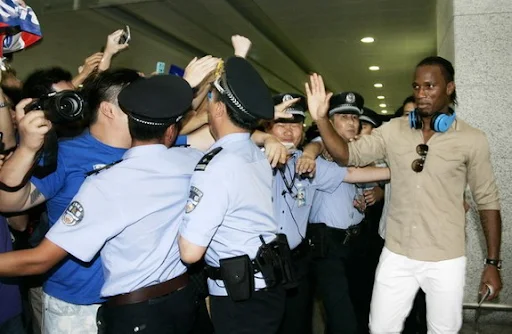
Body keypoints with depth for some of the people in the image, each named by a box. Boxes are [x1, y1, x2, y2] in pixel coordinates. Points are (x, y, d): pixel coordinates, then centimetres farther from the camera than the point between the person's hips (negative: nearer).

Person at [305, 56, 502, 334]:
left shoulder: (472, 139, -5)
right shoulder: (394, 130, 0)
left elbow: (487, 201, 0)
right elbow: (348, 154, -3)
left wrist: (492, 262, -1)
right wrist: (321, 119, -19)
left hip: (445, 261, -2)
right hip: (396, 256, 2)